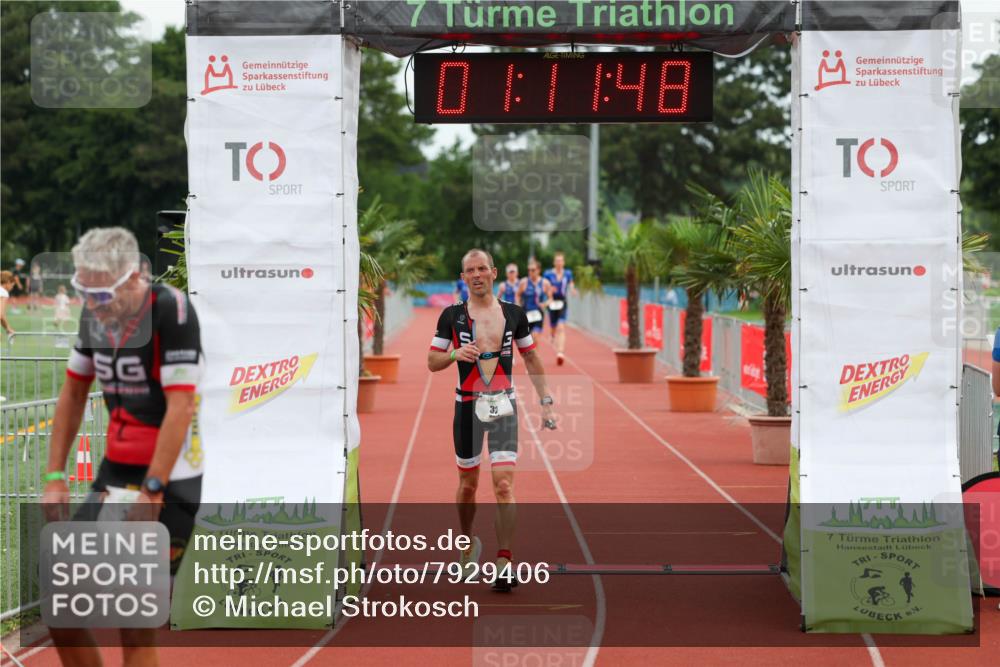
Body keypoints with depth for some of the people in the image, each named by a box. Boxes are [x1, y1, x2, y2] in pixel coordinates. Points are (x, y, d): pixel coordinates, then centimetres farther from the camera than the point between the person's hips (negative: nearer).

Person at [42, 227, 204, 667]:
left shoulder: (172, 310, -17)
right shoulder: (94, 311, 4)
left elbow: (180, 408, -21)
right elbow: (73, 394, 14)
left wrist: (151, 491, -22)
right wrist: (54, 477, 11)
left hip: (168, 485, -7)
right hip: (113, 477, 7)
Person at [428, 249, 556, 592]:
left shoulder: (514, 313, 5)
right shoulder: (452, 315, 1)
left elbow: (532, 359, 14)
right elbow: (432, 362, 4)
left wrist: (546, 401, 9)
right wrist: (455, 354, -16)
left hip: (504, 405, 0)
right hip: (468, 406, 0)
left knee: (504, 485, -12)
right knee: (468, 483, 10)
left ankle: (504, 563, -14)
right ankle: (468, 542, 37)